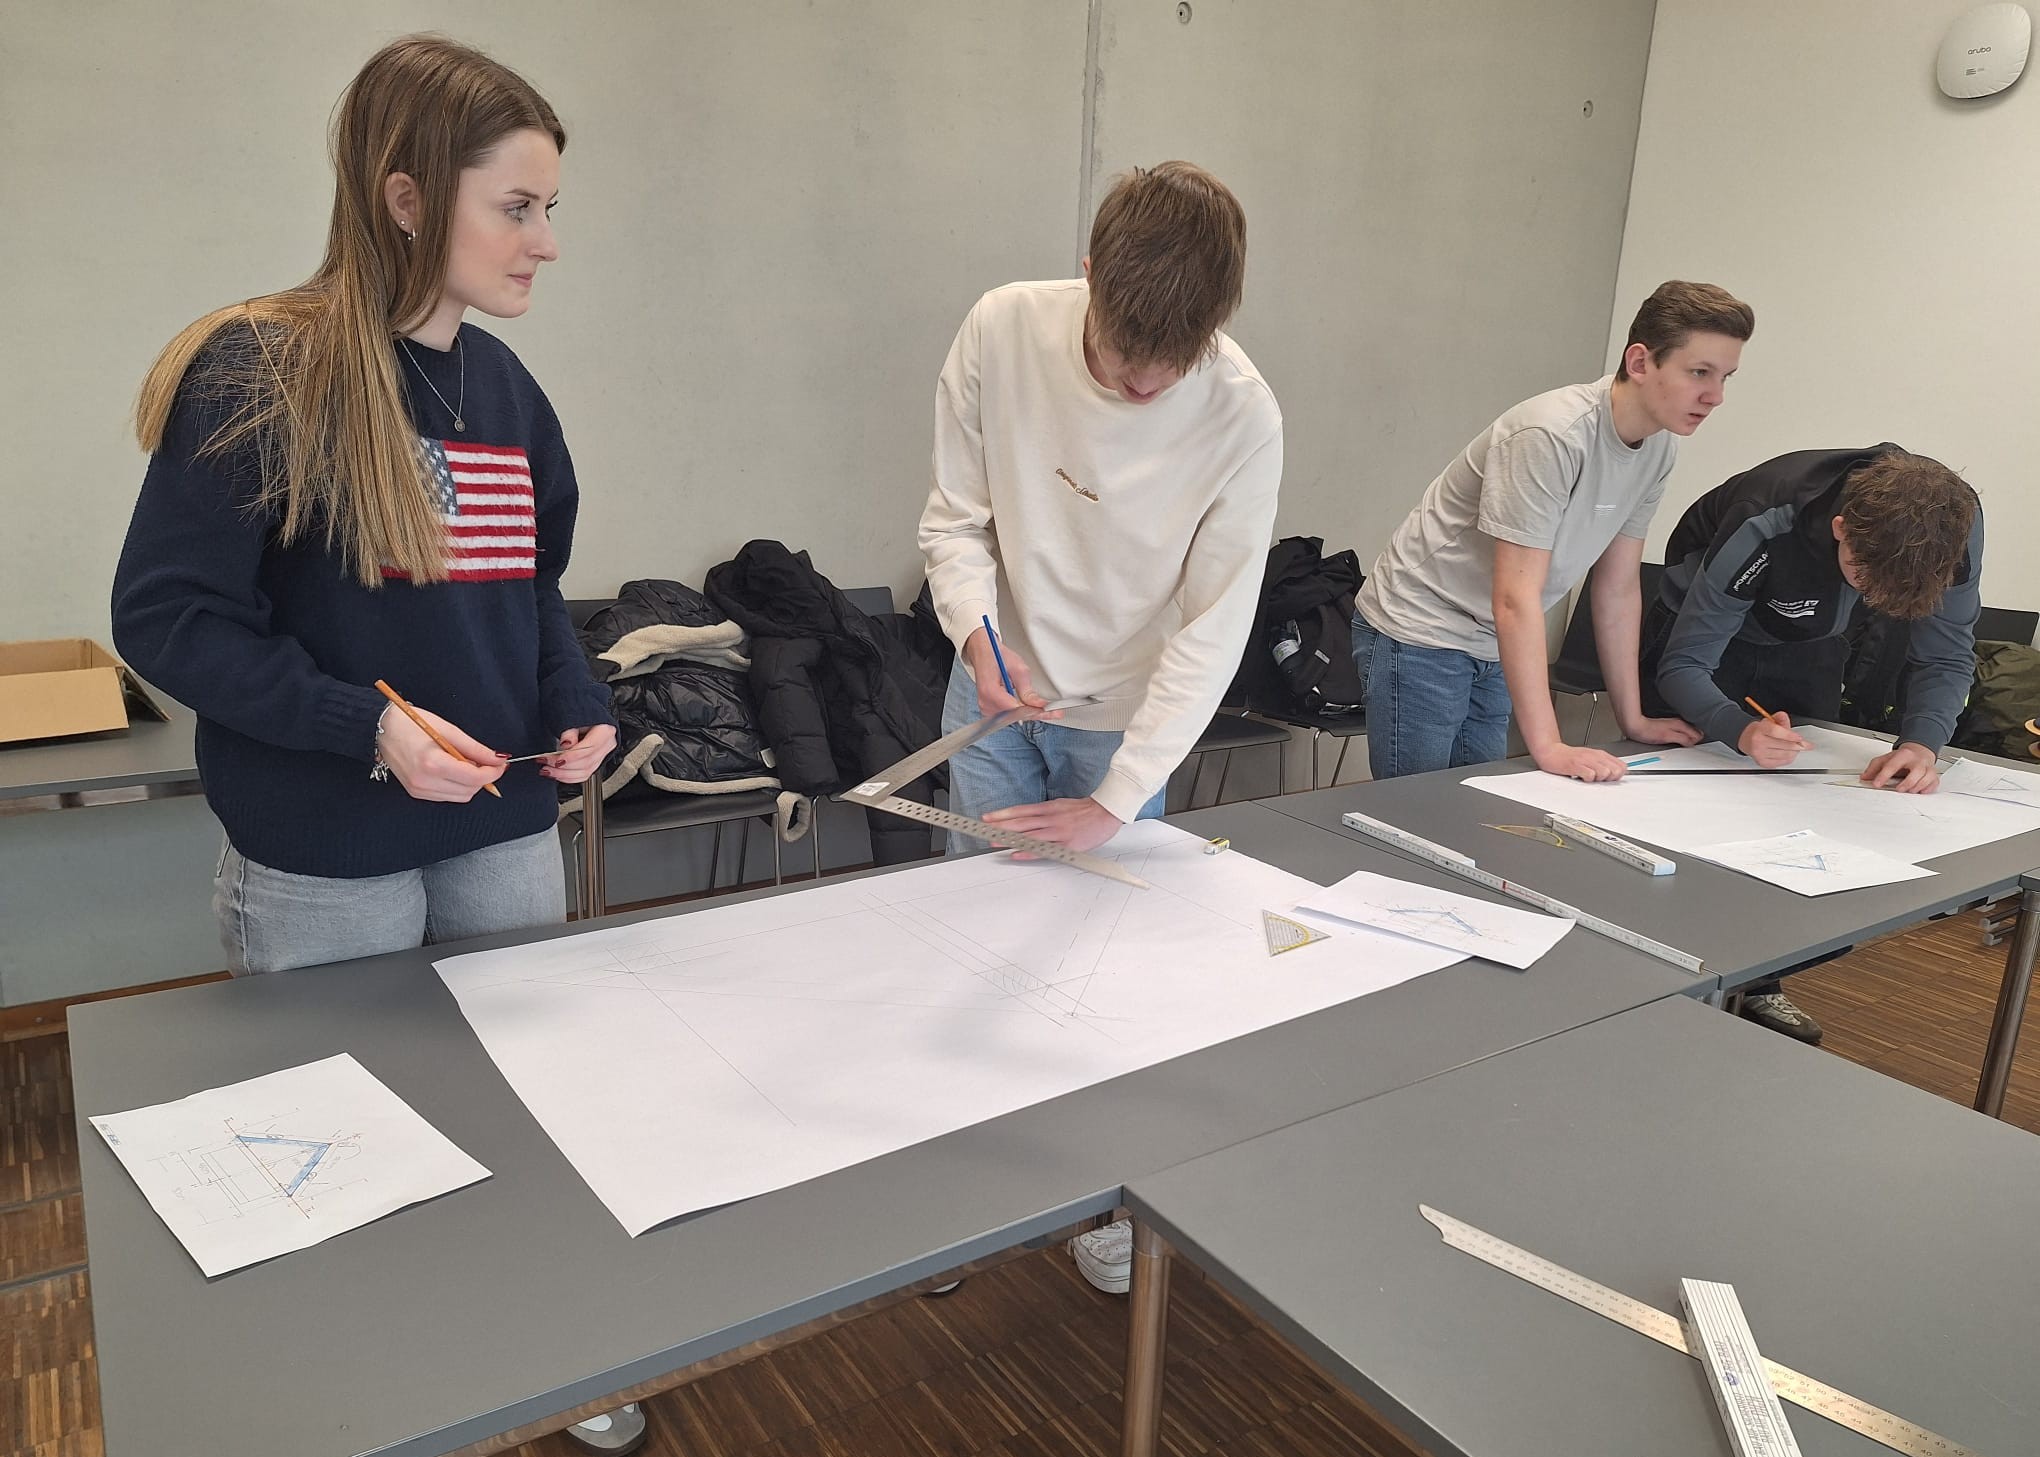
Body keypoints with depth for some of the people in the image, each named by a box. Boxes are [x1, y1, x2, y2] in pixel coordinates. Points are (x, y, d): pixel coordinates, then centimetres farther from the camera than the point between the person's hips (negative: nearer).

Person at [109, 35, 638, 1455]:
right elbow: (167, 613, -13)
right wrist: (365, 723, -23)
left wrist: (578, 705, -4)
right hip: (324, 862, -5)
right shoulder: (259, 374, -15)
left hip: (506, 833, 6)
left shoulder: (503, 385, 4)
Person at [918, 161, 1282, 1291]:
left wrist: (1115, 803, -20)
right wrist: (978, 632, -25)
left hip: (1128, 714, -2)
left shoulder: (1242, 416, -22)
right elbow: (955, 516, -6)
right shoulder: (1005, 330, -17)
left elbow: (1213, 631, -19)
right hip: (998, 687, 2)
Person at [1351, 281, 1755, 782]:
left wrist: (1633, 719, 7)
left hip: (1492, 648, 8)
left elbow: (1618, 588, 6)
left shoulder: (1658, 449, 0)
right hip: (1419, 633, -8)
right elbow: (1516, 598, -28)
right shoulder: (1552, 435, -25)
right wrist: (1548, 746, -31)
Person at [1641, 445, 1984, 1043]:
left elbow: (1946, 658, -16)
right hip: (1703, 632, -4)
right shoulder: (1762, 532, -41)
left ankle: (1759, 983, 18)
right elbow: (1682, 665, -34)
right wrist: (1739, 730, -53)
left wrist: (1924, 741, -36)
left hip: (1805, 650, 5)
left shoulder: (1954, 521, -28)